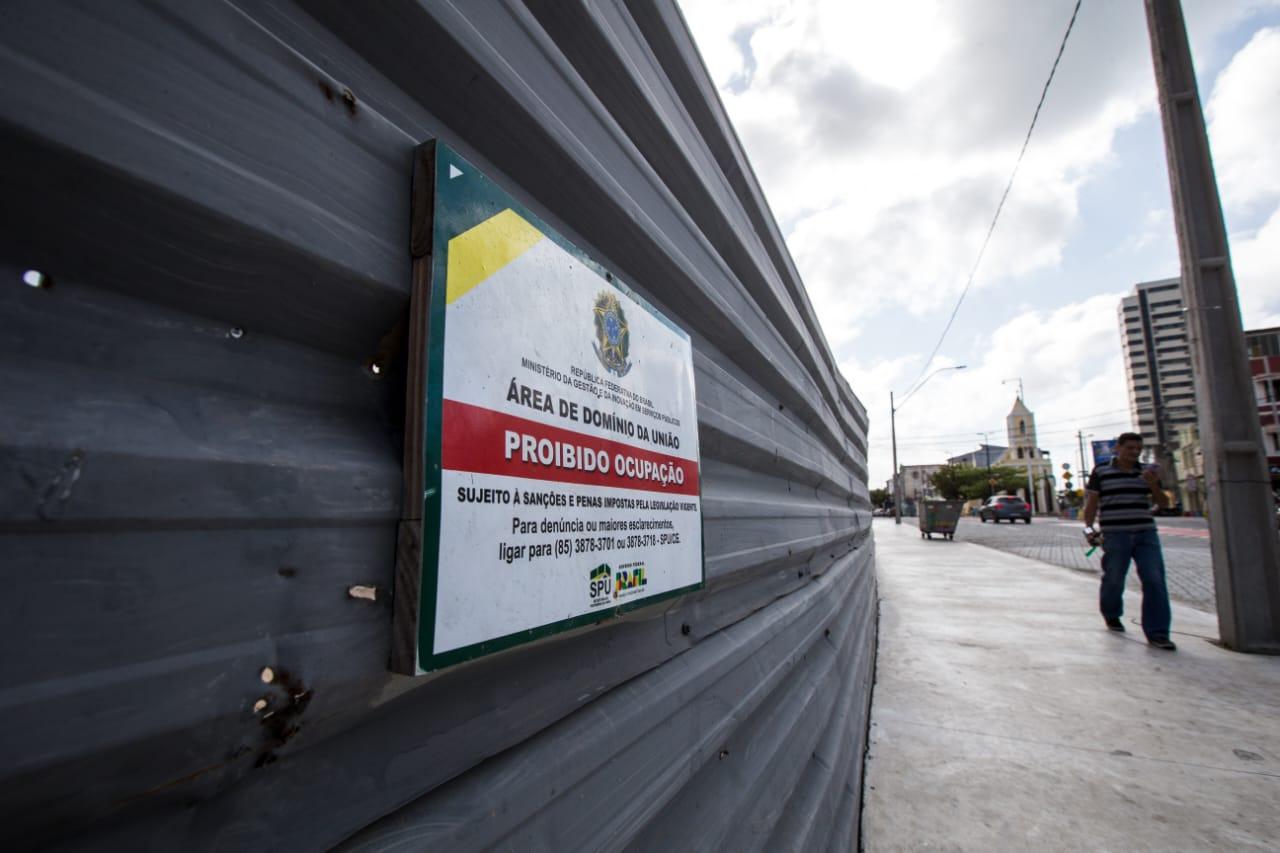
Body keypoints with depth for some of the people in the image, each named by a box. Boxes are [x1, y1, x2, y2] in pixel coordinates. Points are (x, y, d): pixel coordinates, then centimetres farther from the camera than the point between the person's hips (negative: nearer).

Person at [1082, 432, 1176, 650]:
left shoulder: (1147, 472, 10)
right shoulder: (1101, 472, 1)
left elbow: (1163, 503, 10)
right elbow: (1091, 502, 2)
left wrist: (1153, 485, -9)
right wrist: (1089, 528, -7)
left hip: (1146, 534, 3)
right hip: (1115, 535, -3)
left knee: (1155, 581, -6)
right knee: (1113, 581, 6)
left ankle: (1157, 632, -1)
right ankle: (1111, 614, 33)